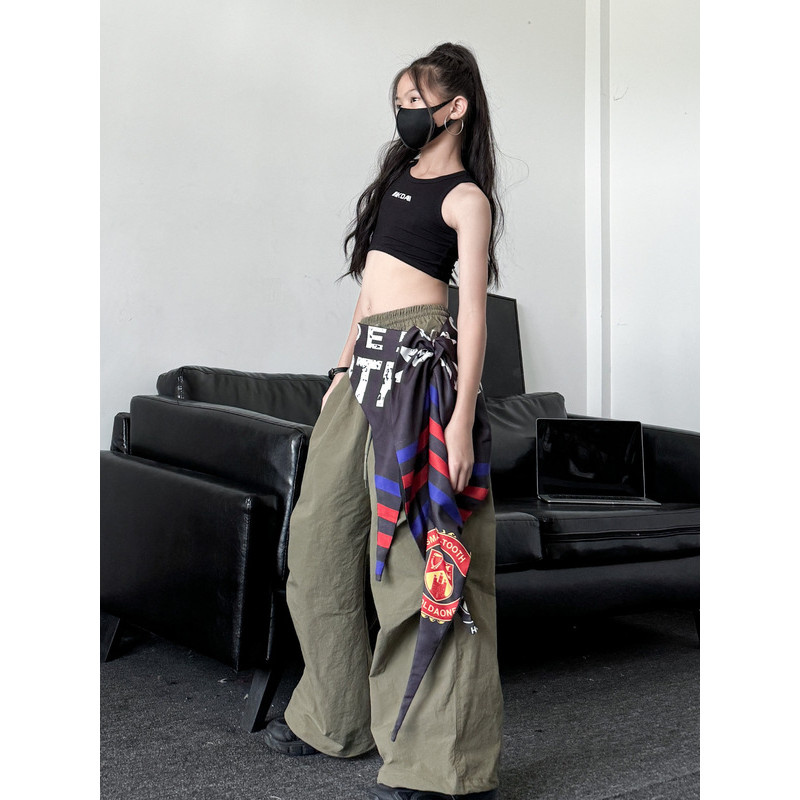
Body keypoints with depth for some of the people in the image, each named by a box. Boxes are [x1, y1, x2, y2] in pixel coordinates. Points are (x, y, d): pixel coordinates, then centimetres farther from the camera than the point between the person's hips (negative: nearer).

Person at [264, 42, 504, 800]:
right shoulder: (398, 172, 20)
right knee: (320, 534, 10)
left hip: (420, 364, -9)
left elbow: (474, 309, -10)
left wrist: (463, 417, -18)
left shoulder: (466, 197, -3)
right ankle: (335, 716, 25)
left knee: (419, 551, -10)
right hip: (368, 361, 9)